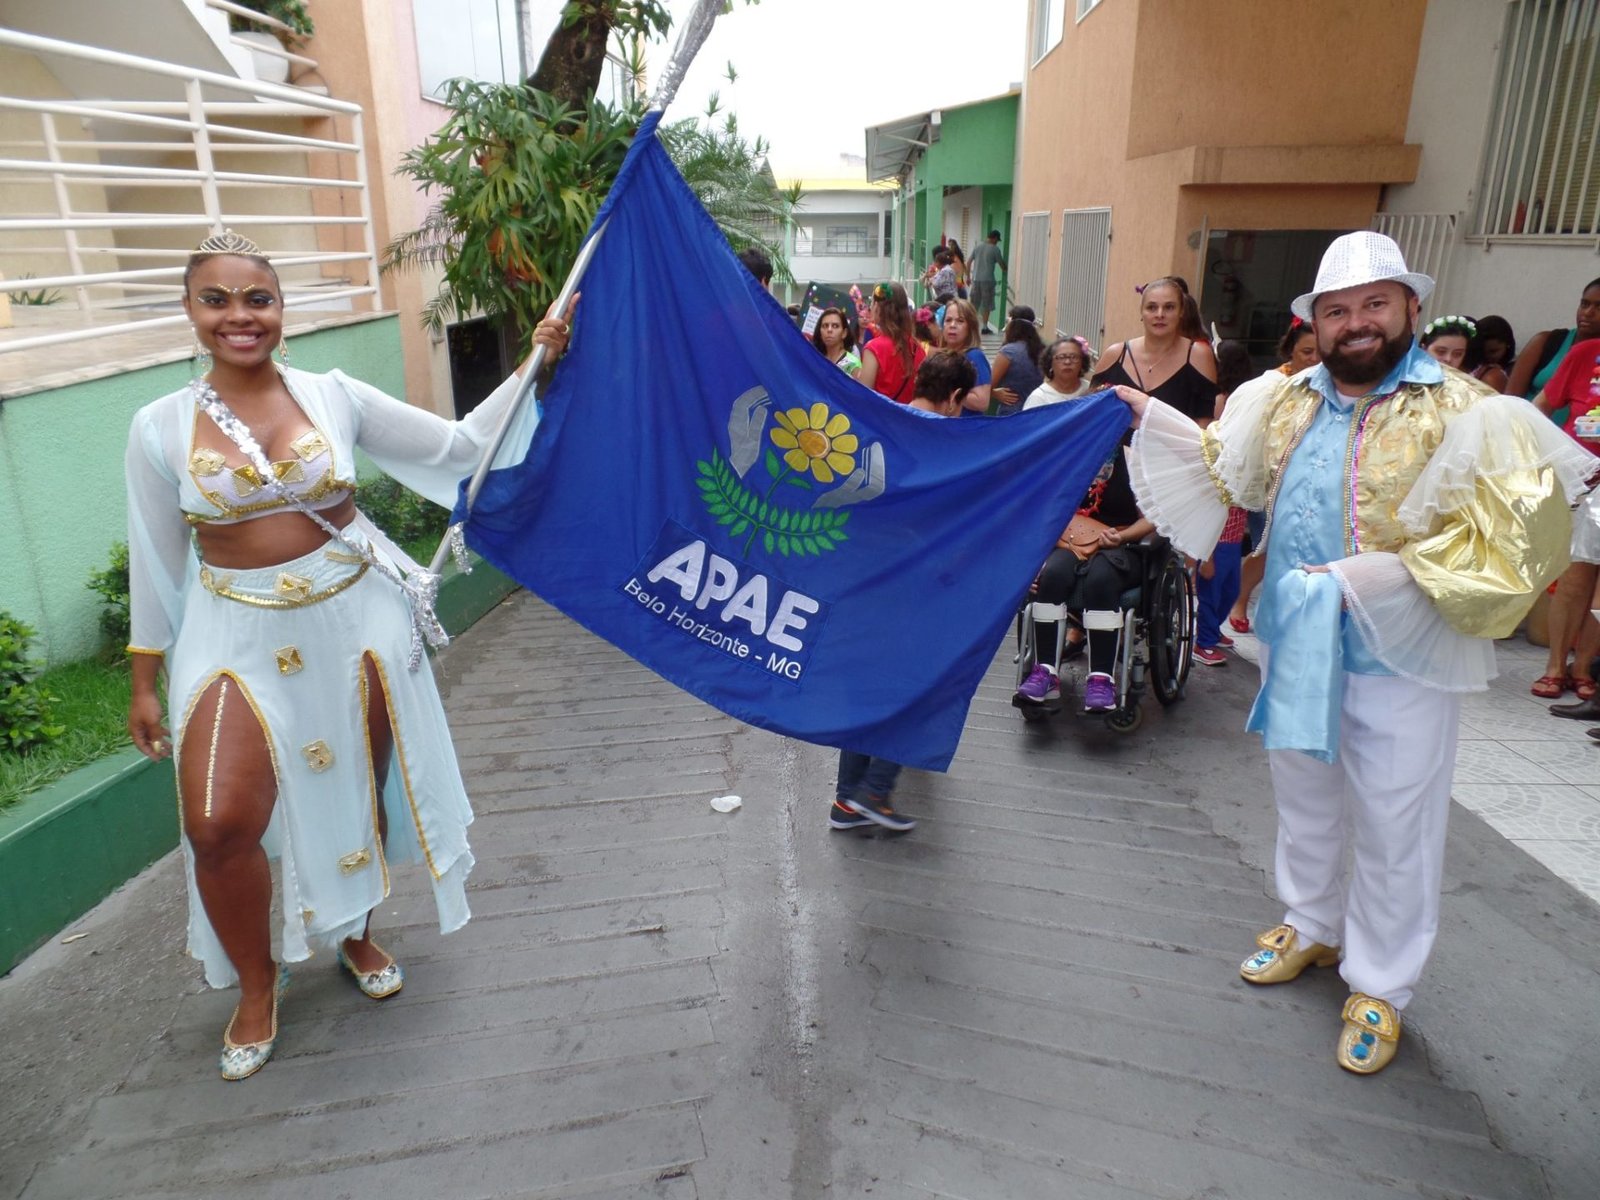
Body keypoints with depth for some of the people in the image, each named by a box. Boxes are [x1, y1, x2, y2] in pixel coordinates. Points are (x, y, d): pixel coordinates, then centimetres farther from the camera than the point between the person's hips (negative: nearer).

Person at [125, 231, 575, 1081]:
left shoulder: (333, 395, -2)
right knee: (219, 826, -10)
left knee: (361, 790, 13)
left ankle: (355, 935, 41)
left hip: (354, 620, 1)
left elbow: (458, 445, 0)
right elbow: (155, 561, 4)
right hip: (239, 636, -1)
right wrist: (145, 682, 8)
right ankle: (257, 985, 19)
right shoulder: (161, 428, -2)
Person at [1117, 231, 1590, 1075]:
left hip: (1403, 656, -5)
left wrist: (1382, 579, -27)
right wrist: (1149, 416, 16)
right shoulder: (1284, 401, 4)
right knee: (1304, 797, 21)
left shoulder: (1464, 415, -14)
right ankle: (1312, 926, 44)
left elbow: (1498, 540, -20)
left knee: (1394, 828, 7)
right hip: (1298, 641, 5)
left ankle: (1380, 987, 27)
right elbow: (1223, 467, 20)